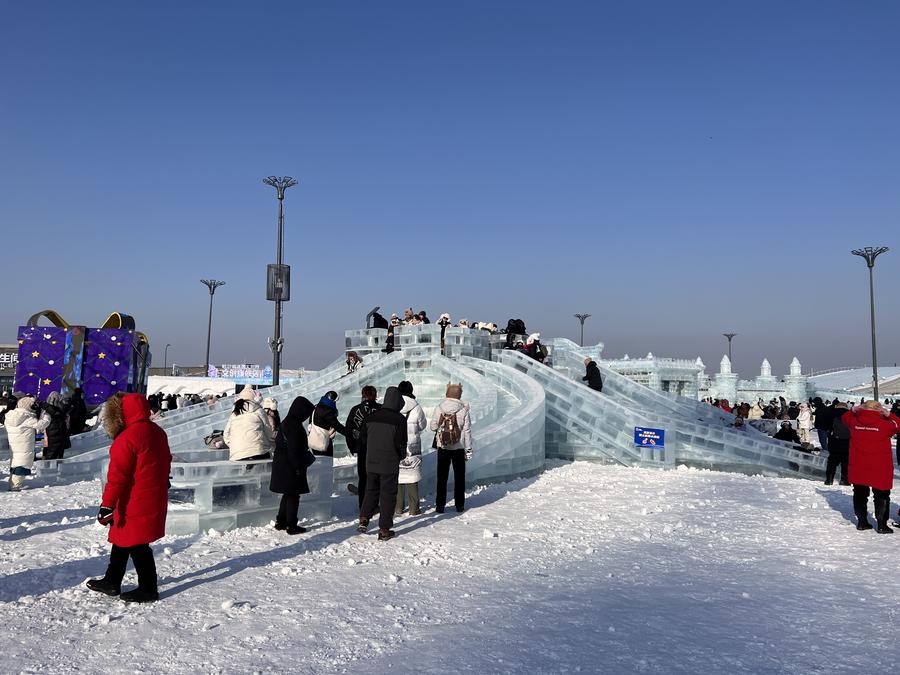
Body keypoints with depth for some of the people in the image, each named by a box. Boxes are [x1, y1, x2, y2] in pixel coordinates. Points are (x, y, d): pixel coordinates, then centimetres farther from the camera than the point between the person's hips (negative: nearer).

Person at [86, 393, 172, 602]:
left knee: (135, 544, 3)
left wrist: (107, 504, -17)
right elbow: (165, 464, 19)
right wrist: (162, 485, 33)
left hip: (135, 503, -9)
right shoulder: (157, 432, 8)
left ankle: (148, 589, 12)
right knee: (122, 538, 21)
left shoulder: (127, 438, -20)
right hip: (155, 498, 9)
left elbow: (117, 475, -21)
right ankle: (112, 582, 32)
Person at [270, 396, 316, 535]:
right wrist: (299, 467, -17)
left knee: (288, 495, 19)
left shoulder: (285, 423, 11)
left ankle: (281, 522, 26)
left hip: (281, 465, 10)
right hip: (291, 467, -10)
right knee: (293, 496, 0)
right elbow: (294, 450, -22)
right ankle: (291, 526, 7)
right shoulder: (294, 426, -20)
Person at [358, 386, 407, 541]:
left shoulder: (371, 417, 3)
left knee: (371, 491, 20)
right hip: (390, 464, -4)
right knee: (388, 495, 5)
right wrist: (402, 455, 6)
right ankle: (384, 530, 8)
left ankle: (363, 519, 9)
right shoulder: (399, 419, -13)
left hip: (371, 463, 4)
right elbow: (401, 443, -14)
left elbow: (363, 437, 9)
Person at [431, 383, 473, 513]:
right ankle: (459, 505, 17)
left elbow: (433, 427, 1)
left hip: (443, 448, 1)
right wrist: (468, 449, 1)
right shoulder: (464, 410, -10)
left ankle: (440, 505, 13)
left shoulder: (439, 409, -7)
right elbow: (467, 430, -7)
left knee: (442, 477, 11)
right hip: (459, 448, -1)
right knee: (459, 477, 13)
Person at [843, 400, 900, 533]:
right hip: (880, 470, -3)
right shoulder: (884, 424, -16)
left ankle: (862, 521, 22)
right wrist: (889, 415, -1)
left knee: (860, 494, 16)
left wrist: (854, 410, 7)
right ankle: (881, 525, 10)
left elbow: (845, 417, 17)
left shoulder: (854, 422, -4)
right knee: (882, 496, 9)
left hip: (858, 469, 4)